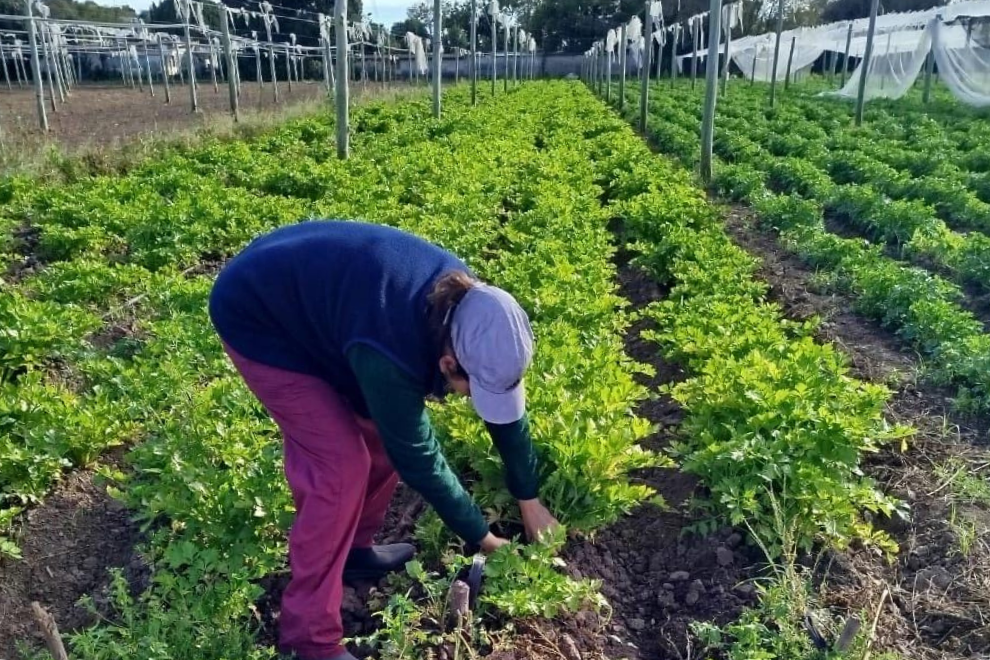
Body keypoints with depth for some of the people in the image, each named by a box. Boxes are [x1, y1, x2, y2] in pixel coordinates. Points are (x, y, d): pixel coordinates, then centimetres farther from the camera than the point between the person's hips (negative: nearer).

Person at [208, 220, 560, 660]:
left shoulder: (466, 304, -17)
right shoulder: (389, 352, -39)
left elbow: (508, 404, -4)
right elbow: (418, 457, -25)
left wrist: (530, 500, 5)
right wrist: (481, 537, -11)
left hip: (314, 297, 8)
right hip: (259, 319, -7)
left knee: (386, 431, 3)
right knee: (342, 463, -14)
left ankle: (353, 547, 26)